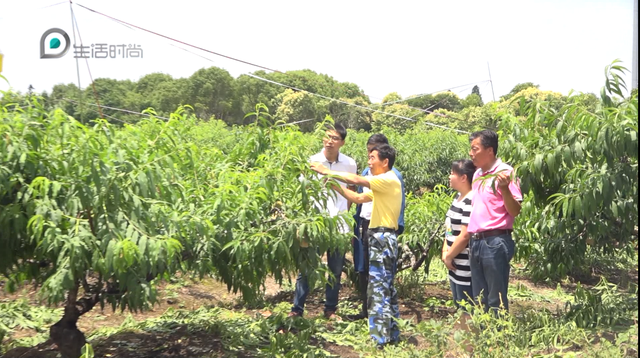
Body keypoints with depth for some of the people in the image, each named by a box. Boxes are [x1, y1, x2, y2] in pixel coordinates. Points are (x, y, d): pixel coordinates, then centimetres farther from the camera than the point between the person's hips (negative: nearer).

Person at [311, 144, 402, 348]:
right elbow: (358, 198, 18)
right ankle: (391, 334, 21)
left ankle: (379, 339, -7)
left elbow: (356, 180, -21)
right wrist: (334, 185, 10)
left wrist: (328, 172, -14)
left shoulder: (389, 180, -12)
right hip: (383, 238, 10)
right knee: (386, 287, 14)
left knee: (378, 288, -9)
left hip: (382, 238, -10)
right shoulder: (382, 184, 19)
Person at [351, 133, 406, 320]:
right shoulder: (366, 172, 11)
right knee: (363, 270, 10)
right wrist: (357, 225, 11)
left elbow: (398, 205, -7)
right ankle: (366, 309, 21)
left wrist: (396, 230, -14)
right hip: (365, 226, 6)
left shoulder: (393, 175, -6)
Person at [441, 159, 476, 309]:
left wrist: (449, 257, -12)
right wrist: (445, 251, 5)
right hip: (455, 264, 10)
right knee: (460, 307, 18)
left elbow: (465, 236, -23)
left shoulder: (471, 201, -20)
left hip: (465, 267, -10)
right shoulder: (458, 197, 11)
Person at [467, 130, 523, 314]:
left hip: (495, 242, -8)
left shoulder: (505, 172, -8)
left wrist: (504, 188, -27)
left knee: (496, 301, -2)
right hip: (476, 242, 8)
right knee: (480, 300, 14)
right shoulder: (478, 174, 16)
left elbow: (515, 211, -13)